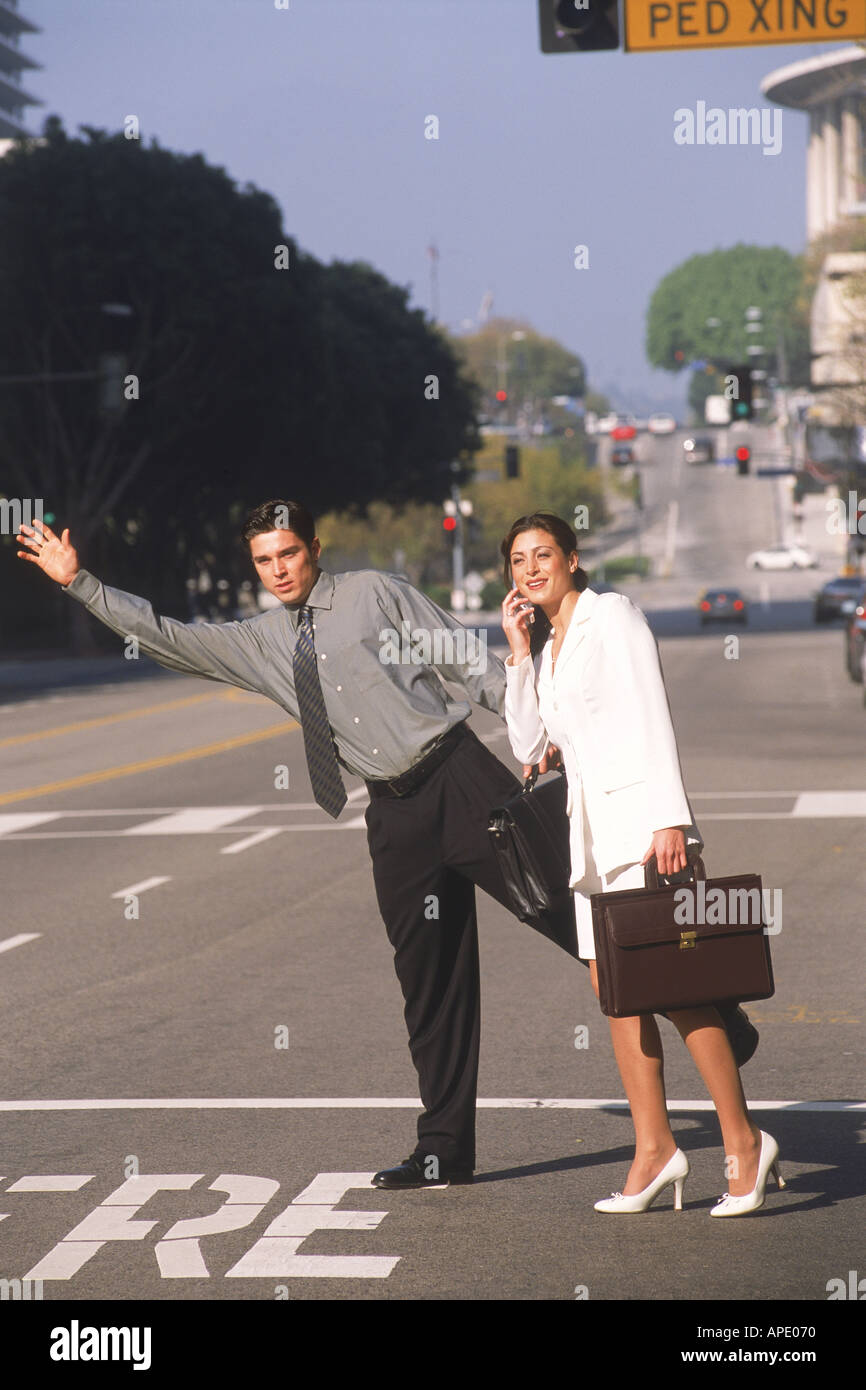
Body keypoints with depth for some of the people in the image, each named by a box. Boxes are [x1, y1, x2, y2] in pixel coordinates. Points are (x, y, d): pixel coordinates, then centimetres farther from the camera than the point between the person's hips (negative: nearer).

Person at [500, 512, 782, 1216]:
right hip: (591, 823, 8)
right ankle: (655, 1147, 3)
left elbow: (653, 715, -11)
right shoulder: (546, 643, 19)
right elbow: (528, 744, 15)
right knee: (613, 987, 2)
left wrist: (669, 817, -20)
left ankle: (744, 1139, -8)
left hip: (638, 811, -8)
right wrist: (519, 655, 8)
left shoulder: (612, 615, -3)